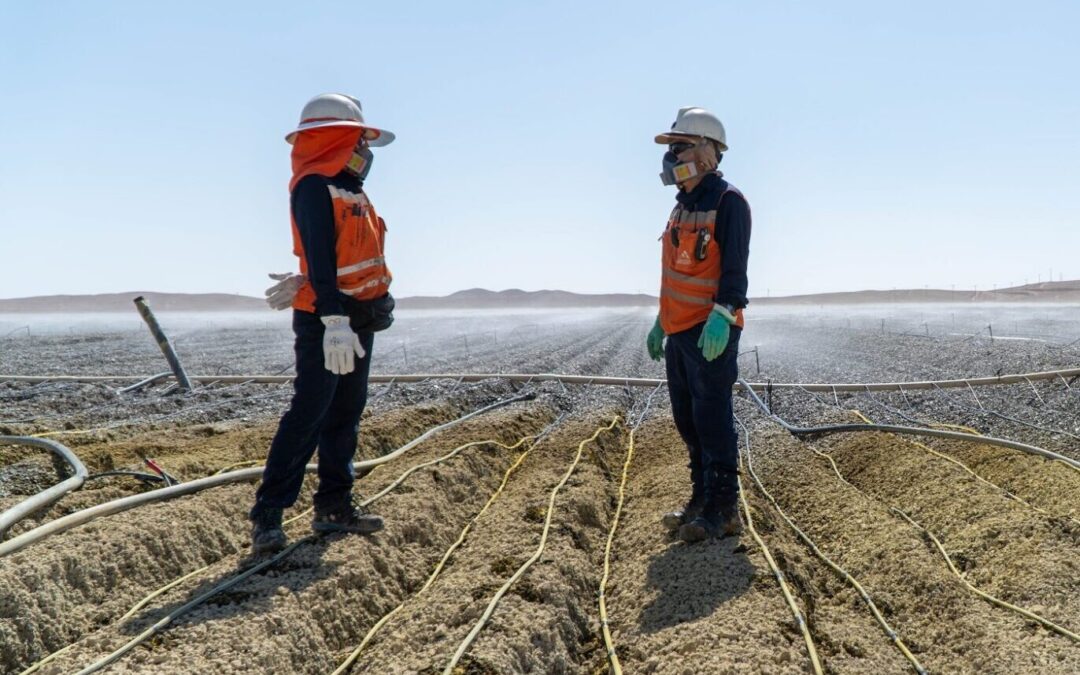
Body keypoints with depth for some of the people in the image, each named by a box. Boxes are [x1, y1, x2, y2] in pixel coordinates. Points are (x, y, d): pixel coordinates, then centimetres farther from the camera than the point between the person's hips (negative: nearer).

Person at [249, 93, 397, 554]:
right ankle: (267, 515, -6)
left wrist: (304, 285, 3)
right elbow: (319, 257, -21)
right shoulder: (314, 185, -10)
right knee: (308, 414, -11)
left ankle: (334, 506, 18)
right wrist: (334, 321, -29)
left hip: (360, 320, 9)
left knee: (345, 415, 11)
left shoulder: (351, 189, 18)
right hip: (326, 321, -9)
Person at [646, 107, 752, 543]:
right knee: (688, 421, 12)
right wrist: (661, 322, 24)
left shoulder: (728, 201, -8)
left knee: (713, 421, -6)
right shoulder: (682, 205, 18)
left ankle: (723, 511, 1)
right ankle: (702, 499, 23)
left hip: (711, 333, -9)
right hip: (680, 332, 9)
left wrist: (721, 316, -27)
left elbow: (735, 266, -17)